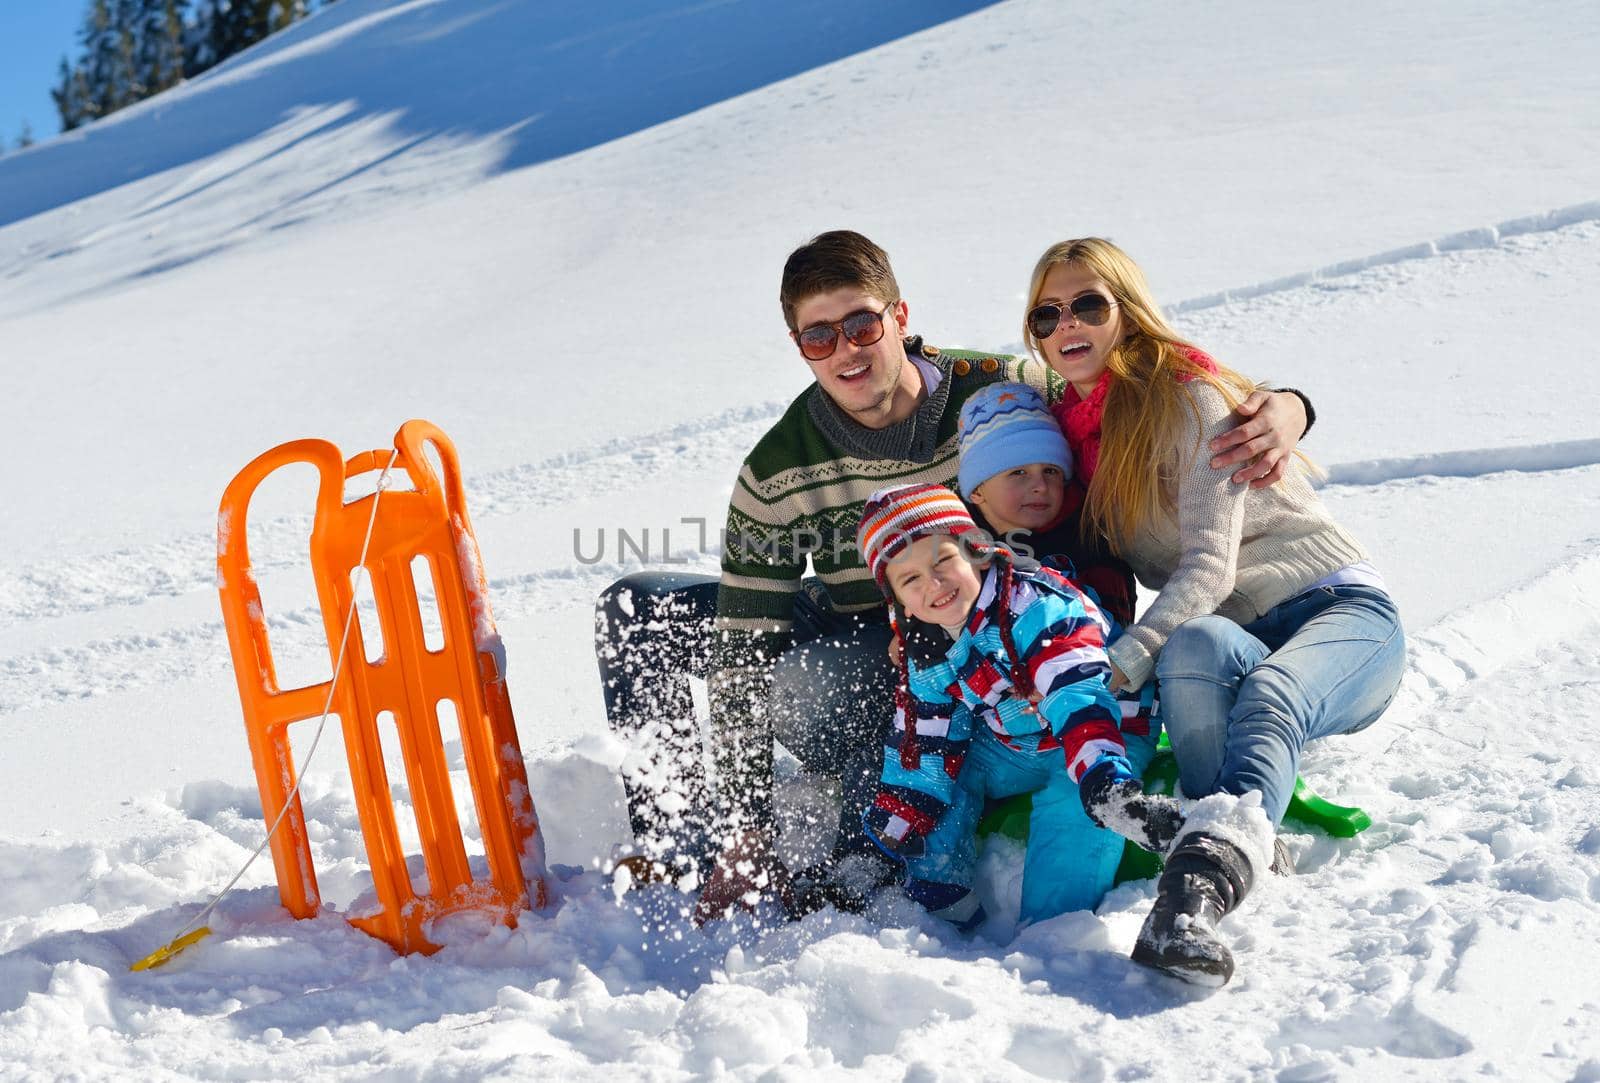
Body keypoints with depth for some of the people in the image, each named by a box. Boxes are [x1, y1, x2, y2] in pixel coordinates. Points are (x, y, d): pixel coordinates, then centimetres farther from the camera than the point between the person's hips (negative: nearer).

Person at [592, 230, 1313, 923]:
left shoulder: (1004, 392, -19)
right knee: (634, 608, -6)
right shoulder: (775, 477, -15)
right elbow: (742, 656, -14)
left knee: (804, 689, -36)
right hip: (848, 631, 4)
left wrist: (1280, 408, -34)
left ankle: (873, 847, -12)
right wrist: (746, 829, -19)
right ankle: (680, 841, -2)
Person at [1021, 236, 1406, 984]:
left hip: (1341, 612, -4)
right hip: (1234, 637, 5)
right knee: (1193, 646, -34)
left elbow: (1210, 564, -19)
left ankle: (1198, 888, -62)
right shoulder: (1069, 428, 12)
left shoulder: (1185, 396, -9)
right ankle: (1247, 850, -39)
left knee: (1268, 696, -40)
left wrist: (1126, 659, -31)